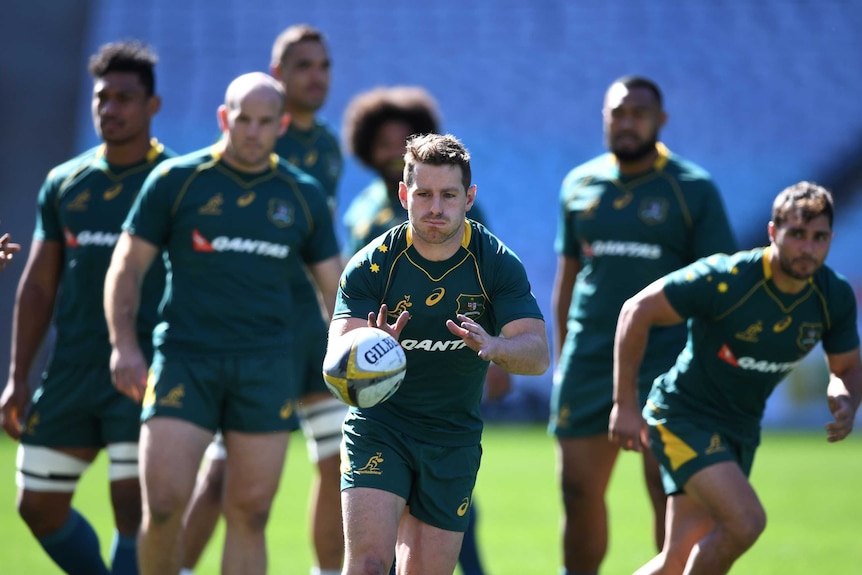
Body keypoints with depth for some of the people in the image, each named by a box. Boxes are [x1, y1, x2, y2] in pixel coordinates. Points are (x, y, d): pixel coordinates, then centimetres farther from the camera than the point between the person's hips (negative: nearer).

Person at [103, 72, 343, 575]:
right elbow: (126, 267, 3)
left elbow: (335, 285, 14)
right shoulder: (175, 181, 2)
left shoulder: (303, 194, 9)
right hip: (184, 362, -2)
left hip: (266, 368, 2)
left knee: (249, 514, 0)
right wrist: (124, 345, -10)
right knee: (164, 503, -12)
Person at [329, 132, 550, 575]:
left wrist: (495, 346, -40)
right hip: (378, 426, -2)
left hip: (454, 438, 2)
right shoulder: (371, 264, -11)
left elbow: (537, 354, -17)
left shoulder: (496, 263, -8)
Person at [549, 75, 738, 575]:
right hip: (589, 359, 4)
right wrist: (560, 360, 15)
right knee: (580, 490, 4)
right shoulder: (580, 185, 10)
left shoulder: (694, 190, -1)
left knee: (668, 488, -7)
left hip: (665, 360, -4)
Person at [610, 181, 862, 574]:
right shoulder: (724, 279, -24)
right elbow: (637, 310, -16)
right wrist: (625, 404, -17)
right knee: (746, 521, -26)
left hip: (741, 428, 6)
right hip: (684, 415, -6)